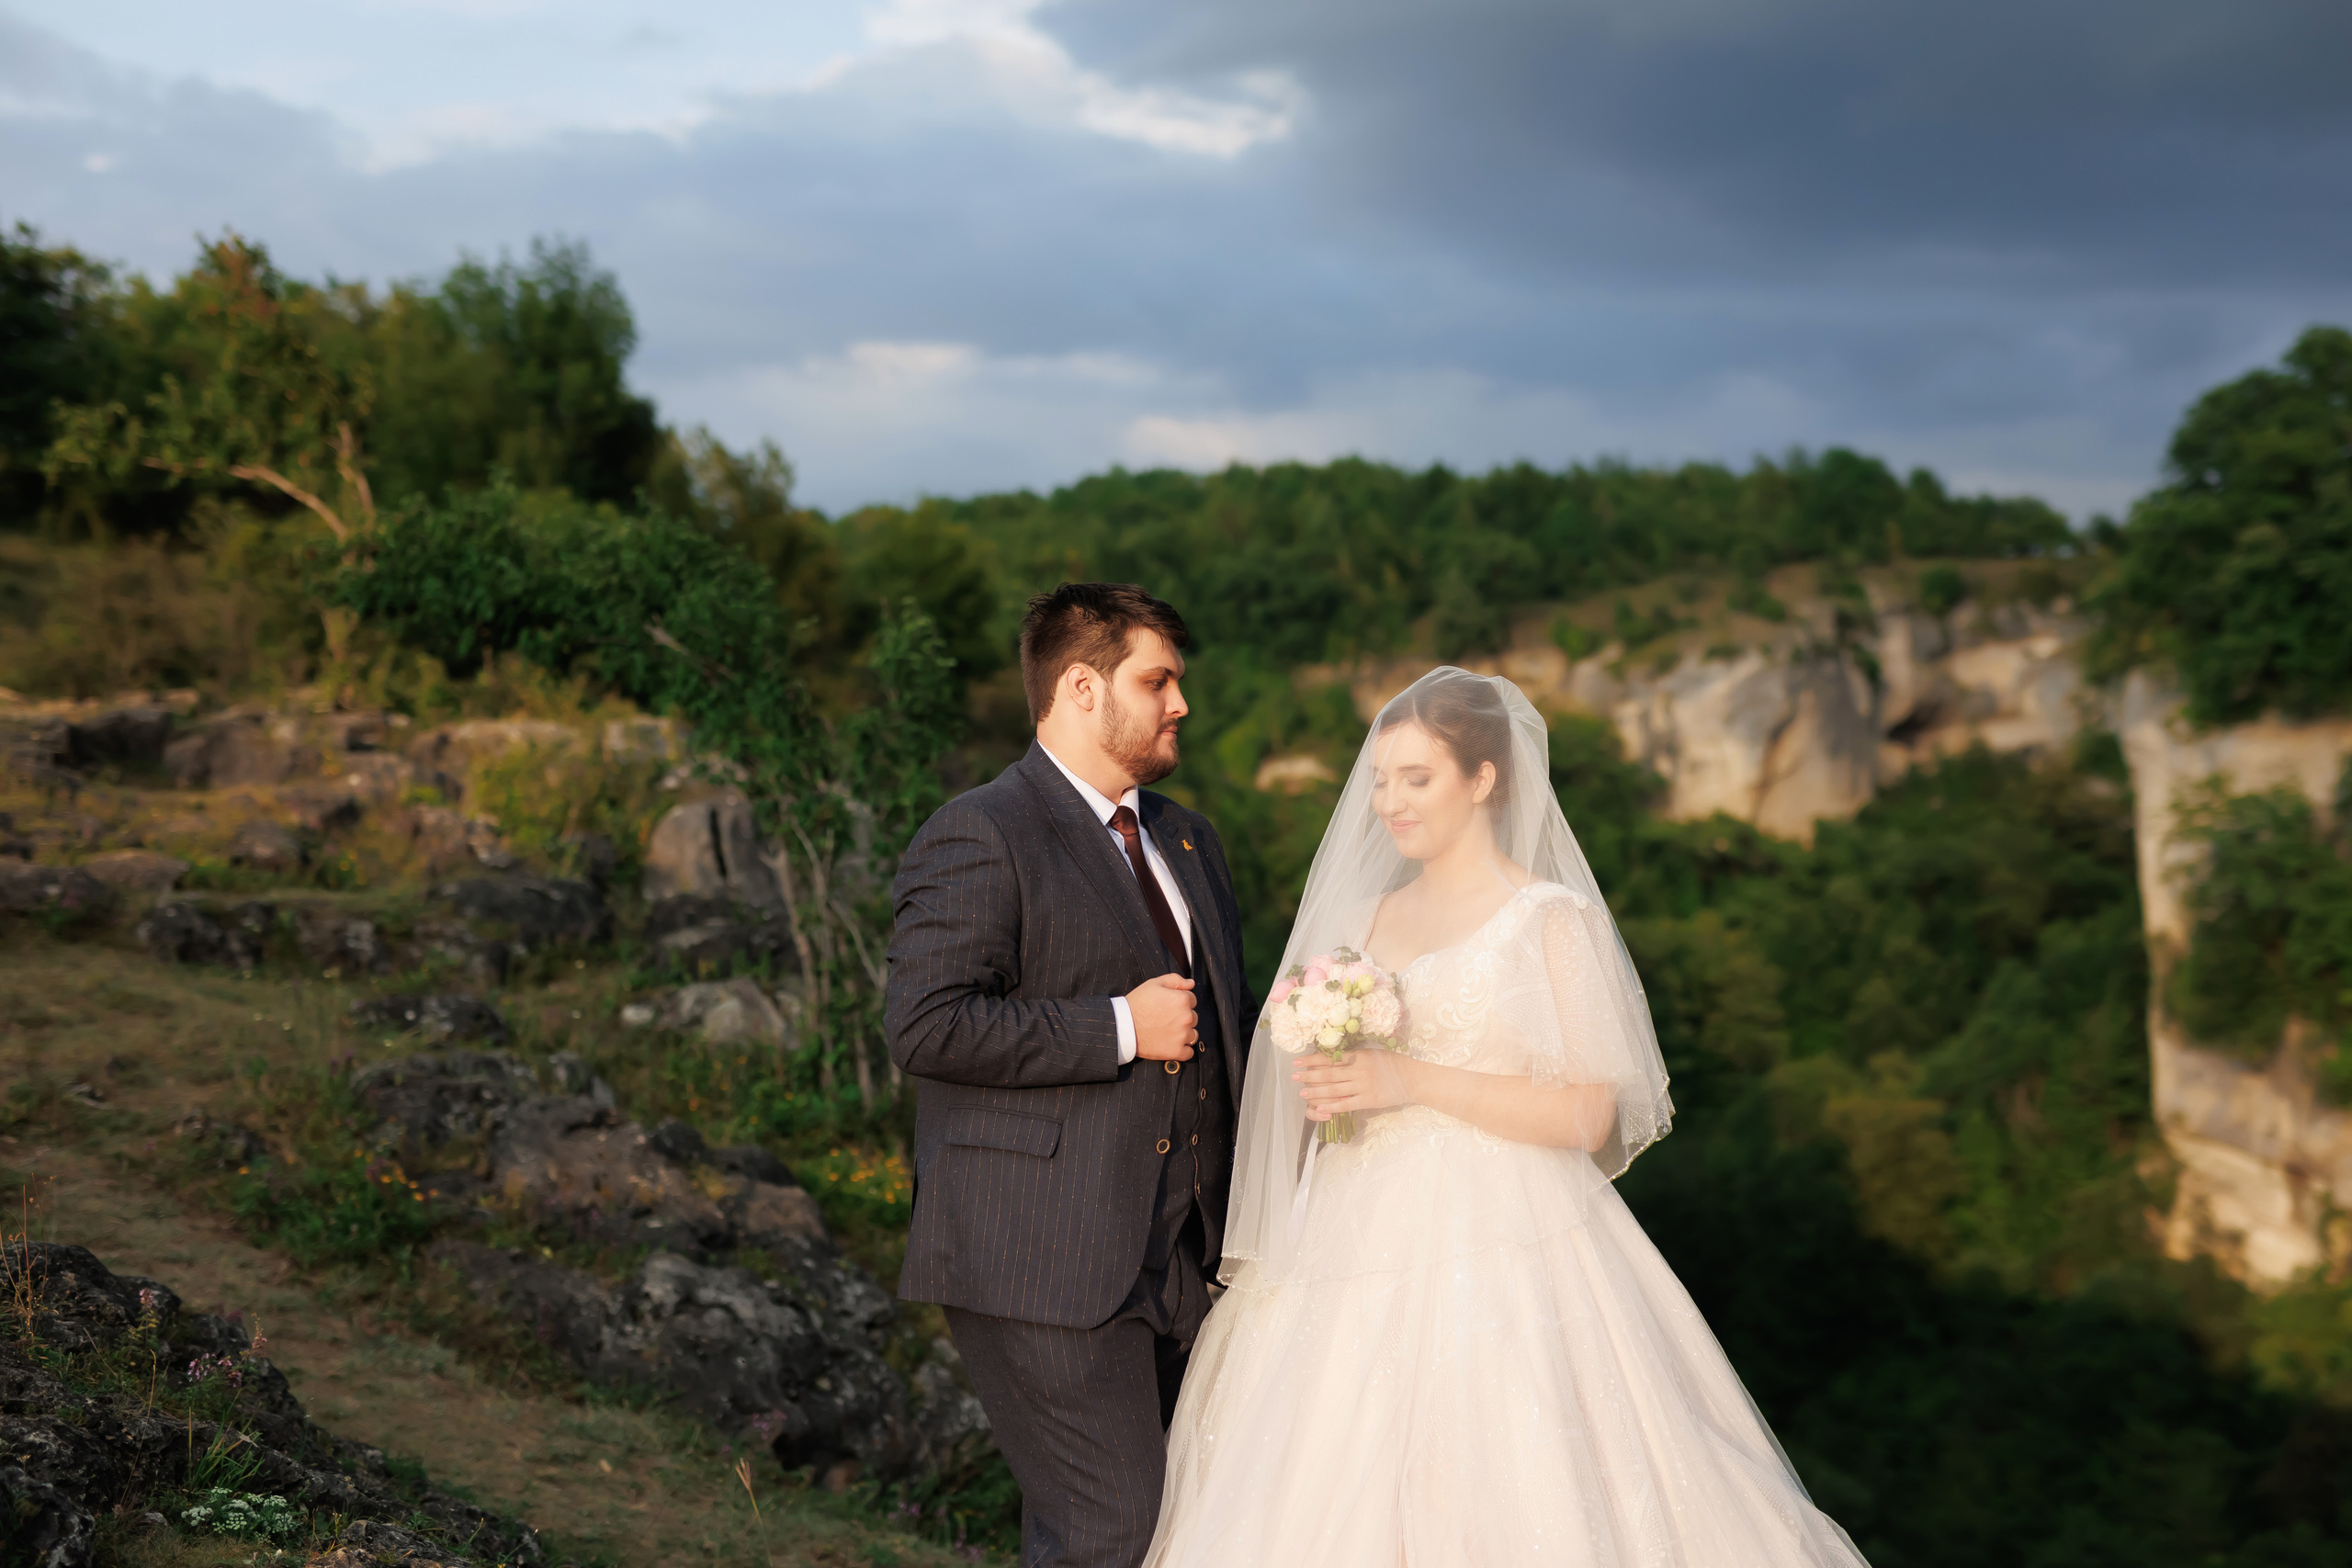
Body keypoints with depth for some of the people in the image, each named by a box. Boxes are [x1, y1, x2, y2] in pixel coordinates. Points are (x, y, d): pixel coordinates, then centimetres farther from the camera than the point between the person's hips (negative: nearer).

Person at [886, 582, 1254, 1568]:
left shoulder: (1187, 842, 20)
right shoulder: (979, 839, -8)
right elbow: (924, 1027, -19)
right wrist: (1119, 1029, -16)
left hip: (1185, 1260, 8)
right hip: (1046, 1264, -8)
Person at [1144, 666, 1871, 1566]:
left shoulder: (1552, 918, -4)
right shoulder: (1373, 915, 14)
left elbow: (1587, 1115, -12)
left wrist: (1415, 1080, -17)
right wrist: (1326, 1082, 4)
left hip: (1497, 1250, -5)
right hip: (1366, 1250, 6)